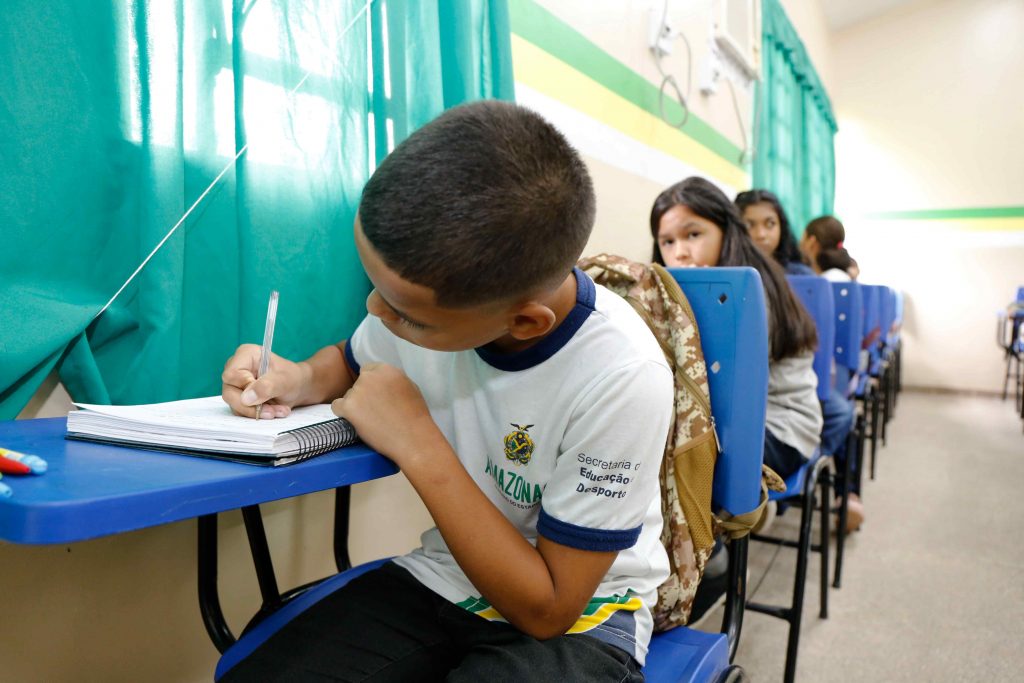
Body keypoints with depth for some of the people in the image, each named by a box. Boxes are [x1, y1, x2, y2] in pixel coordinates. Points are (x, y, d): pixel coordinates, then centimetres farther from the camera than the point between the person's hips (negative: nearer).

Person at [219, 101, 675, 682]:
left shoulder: (622, 379, -30)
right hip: (444, 576, 4)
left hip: (578, 617, -3)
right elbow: (351, 361, 11)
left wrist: (420, 448, -27)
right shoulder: (427, 288, -13)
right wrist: (301, 381, -12)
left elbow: (546, 610, -21)